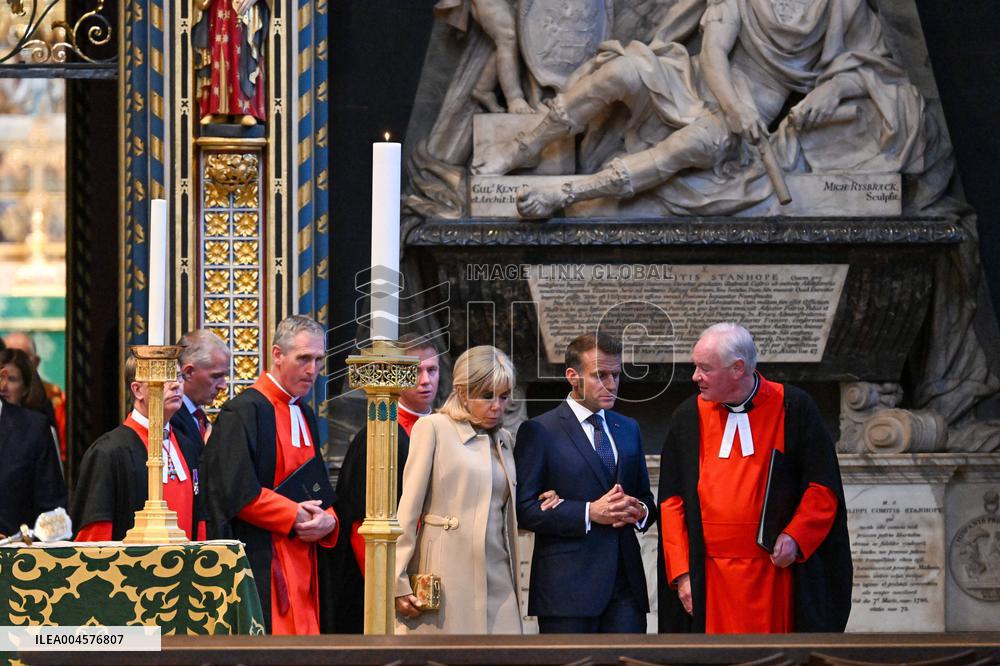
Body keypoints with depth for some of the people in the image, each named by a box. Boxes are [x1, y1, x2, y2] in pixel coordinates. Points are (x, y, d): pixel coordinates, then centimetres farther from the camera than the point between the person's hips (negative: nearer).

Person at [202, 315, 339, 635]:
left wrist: (328, 520, -3)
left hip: (302, 563, 8)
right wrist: (294, 516, -13)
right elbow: (236, 491, -16)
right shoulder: (244, 412, -7)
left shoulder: (306, 416, 18)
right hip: (260, 564, -8)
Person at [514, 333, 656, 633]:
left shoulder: (628, 429, 18)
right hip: (567, 584, -5)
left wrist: (640, 511, 0)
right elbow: (524, 509, -9)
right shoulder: (539, 431, -2)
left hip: (625, 584, 5)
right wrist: (589, 513, -17)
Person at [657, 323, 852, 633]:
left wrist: (795, 537, -15)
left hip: (777, 570, -2)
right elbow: (672, 502, 7)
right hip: (713, 580, 2)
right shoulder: (687, 418, 7)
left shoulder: (793, 409, 0)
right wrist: (681, 573, -2)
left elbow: (823, 486, 1)